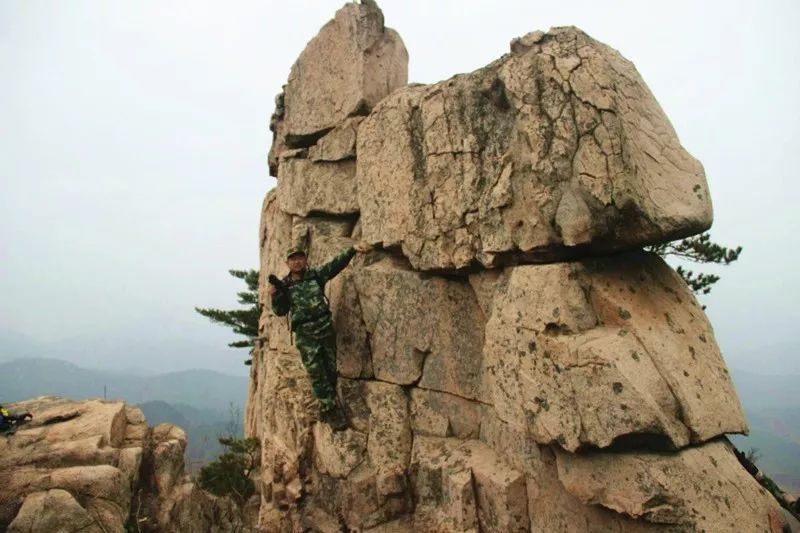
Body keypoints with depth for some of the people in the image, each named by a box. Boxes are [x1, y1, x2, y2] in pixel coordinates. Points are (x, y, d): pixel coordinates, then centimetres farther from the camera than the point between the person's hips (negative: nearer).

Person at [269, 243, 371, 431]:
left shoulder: (316, 275, 5)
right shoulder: (284, 286, 4)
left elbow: (337, 263, -1)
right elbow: (280, 311, 5)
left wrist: (353, 248, -15)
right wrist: (274, 295, -14)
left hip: (326, 328, 2)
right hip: (305, 334, -2)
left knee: (330, 370, 9)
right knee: (317, 373, -5)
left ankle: (326, 408, 26)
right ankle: (332, 410, 4)